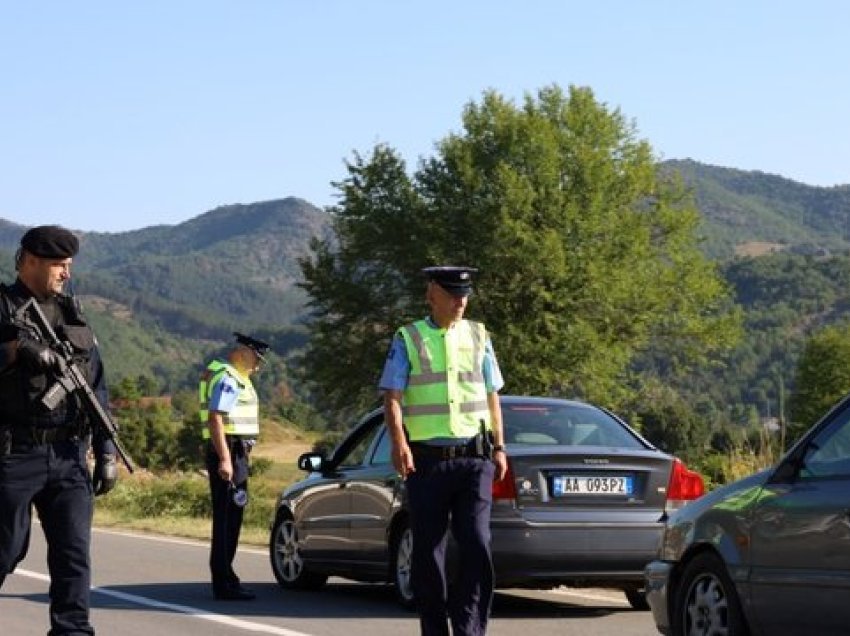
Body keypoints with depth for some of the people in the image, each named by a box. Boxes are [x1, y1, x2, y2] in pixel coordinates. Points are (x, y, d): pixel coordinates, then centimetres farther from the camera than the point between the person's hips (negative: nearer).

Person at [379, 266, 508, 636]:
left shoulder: (478, 337, 13)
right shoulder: (407, 340, 4)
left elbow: (492, 396, 17)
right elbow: (392, 397, -3)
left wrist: (499, 448, 12)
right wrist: (399, 444, -17)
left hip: (474, 458, 2)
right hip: (427, 460, -1)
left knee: (477, 543, -10)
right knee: (428, 550, 3)